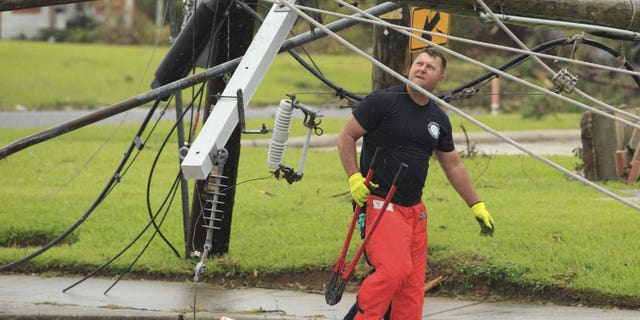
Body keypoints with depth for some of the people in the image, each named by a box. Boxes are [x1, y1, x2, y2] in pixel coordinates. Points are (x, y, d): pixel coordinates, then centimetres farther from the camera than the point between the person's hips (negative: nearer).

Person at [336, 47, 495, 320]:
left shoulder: (439, 119, 12)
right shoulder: (383, 101, -6)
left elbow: (453, 166, 22)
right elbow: (346, 137, -2)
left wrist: (477, 206, 23)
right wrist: (354, 178, -13)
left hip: (414, 209, 6)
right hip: (380, 204, -6)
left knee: (413, 282, 3)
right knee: (393, 269, -24)